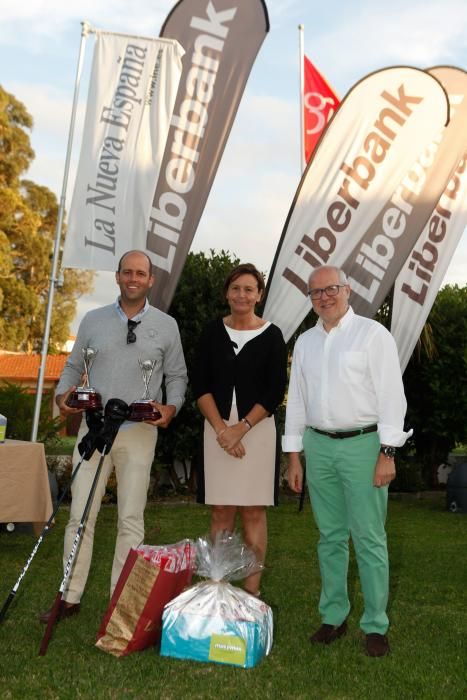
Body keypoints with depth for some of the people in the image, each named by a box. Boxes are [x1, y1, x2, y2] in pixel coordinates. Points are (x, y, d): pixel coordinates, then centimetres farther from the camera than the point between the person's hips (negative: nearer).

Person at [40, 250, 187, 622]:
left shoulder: (166, 325, 4)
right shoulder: (93, 320, 8)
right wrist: (62, 395, -6)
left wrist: (171, 407, -9)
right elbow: (74, 366, 13)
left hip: (139, 432, -1)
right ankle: (70, 597, 13)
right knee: (81, 514, 2)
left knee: (132, 518, 3)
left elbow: (177, 376, 9)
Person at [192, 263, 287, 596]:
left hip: (258, 429, -2)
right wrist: (220, 427, -8)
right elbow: (200, 384, 4)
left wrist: (241, 428, -11)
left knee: (253, 510, 2)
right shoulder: (213, 332, 7)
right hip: (218, 429, 2)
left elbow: (275, 391, -3)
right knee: (221, 510, 5)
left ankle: (252, 590, 9)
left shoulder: (271, 335, 1)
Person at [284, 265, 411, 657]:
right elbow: (297, 401, 15)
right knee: (330, 536, 11)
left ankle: (375, 625, 10)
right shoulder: (305, 342, 13)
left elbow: (391, 395, -7)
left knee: (369, 538, -1)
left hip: (363, 444, -5)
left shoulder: (372, 334, -3)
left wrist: (387, 453, -12)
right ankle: (334, 616, 23)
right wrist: (294, 457, 12)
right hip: (318, 446, 5)